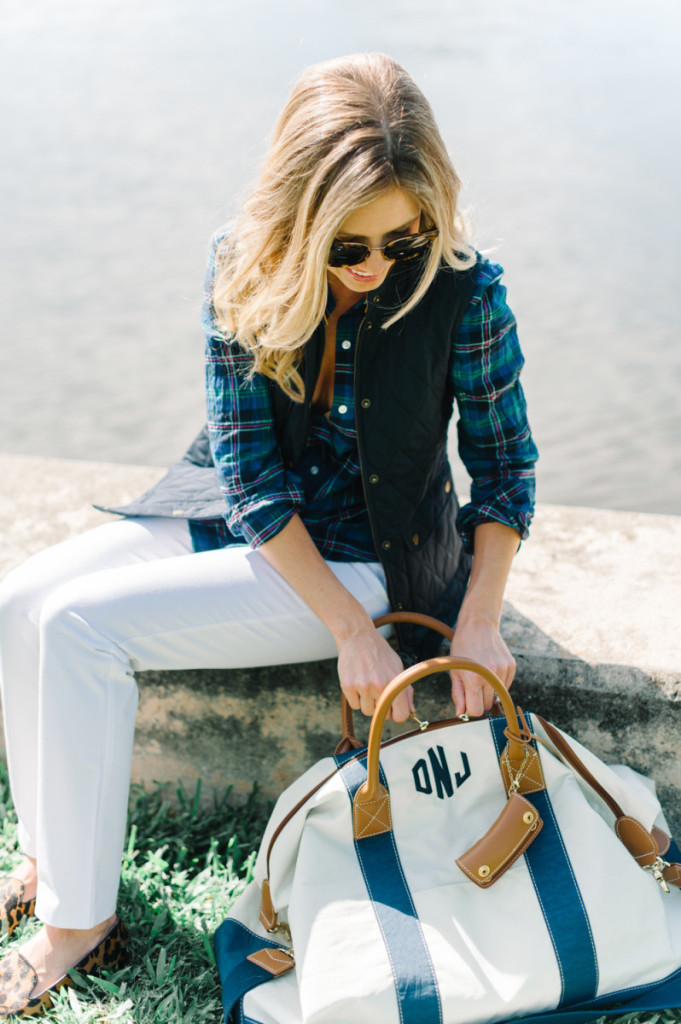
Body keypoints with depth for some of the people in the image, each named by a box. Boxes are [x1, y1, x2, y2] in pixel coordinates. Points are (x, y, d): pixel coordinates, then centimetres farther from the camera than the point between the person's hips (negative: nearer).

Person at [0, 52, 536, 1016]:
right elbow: (251, 466, -13)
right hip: (241, 510, 5)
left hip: (372, 557, -5)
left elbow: (504, 463, -8)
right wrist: (349, 629, -20)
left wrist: (478, 623, -19)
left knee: (84, 623, -20)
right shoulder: (245, 266, -12)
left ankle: (83, 919, -4)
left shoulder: (462, 288, -20)